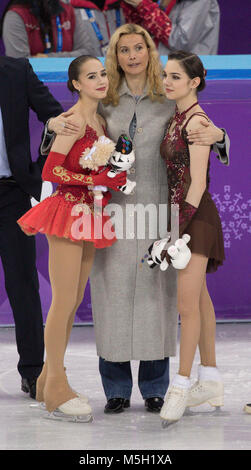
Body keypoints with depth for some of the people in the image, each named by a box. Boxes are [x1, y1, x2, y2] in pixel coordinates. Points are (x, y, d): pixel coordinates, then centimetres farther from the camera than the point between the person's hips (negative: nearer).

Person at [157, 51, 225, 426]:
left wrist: (181, 225, -19)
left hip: (195, 215, -10)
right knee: (199, 298, 13)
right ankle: (211, 383, 19)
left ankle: (181, 386, -6)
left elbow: (198, 182, -18)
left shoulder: (196, 121, -14)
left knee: (188, 303, -9)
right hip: (182, 212, 10)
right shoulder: (177, 118, 13)